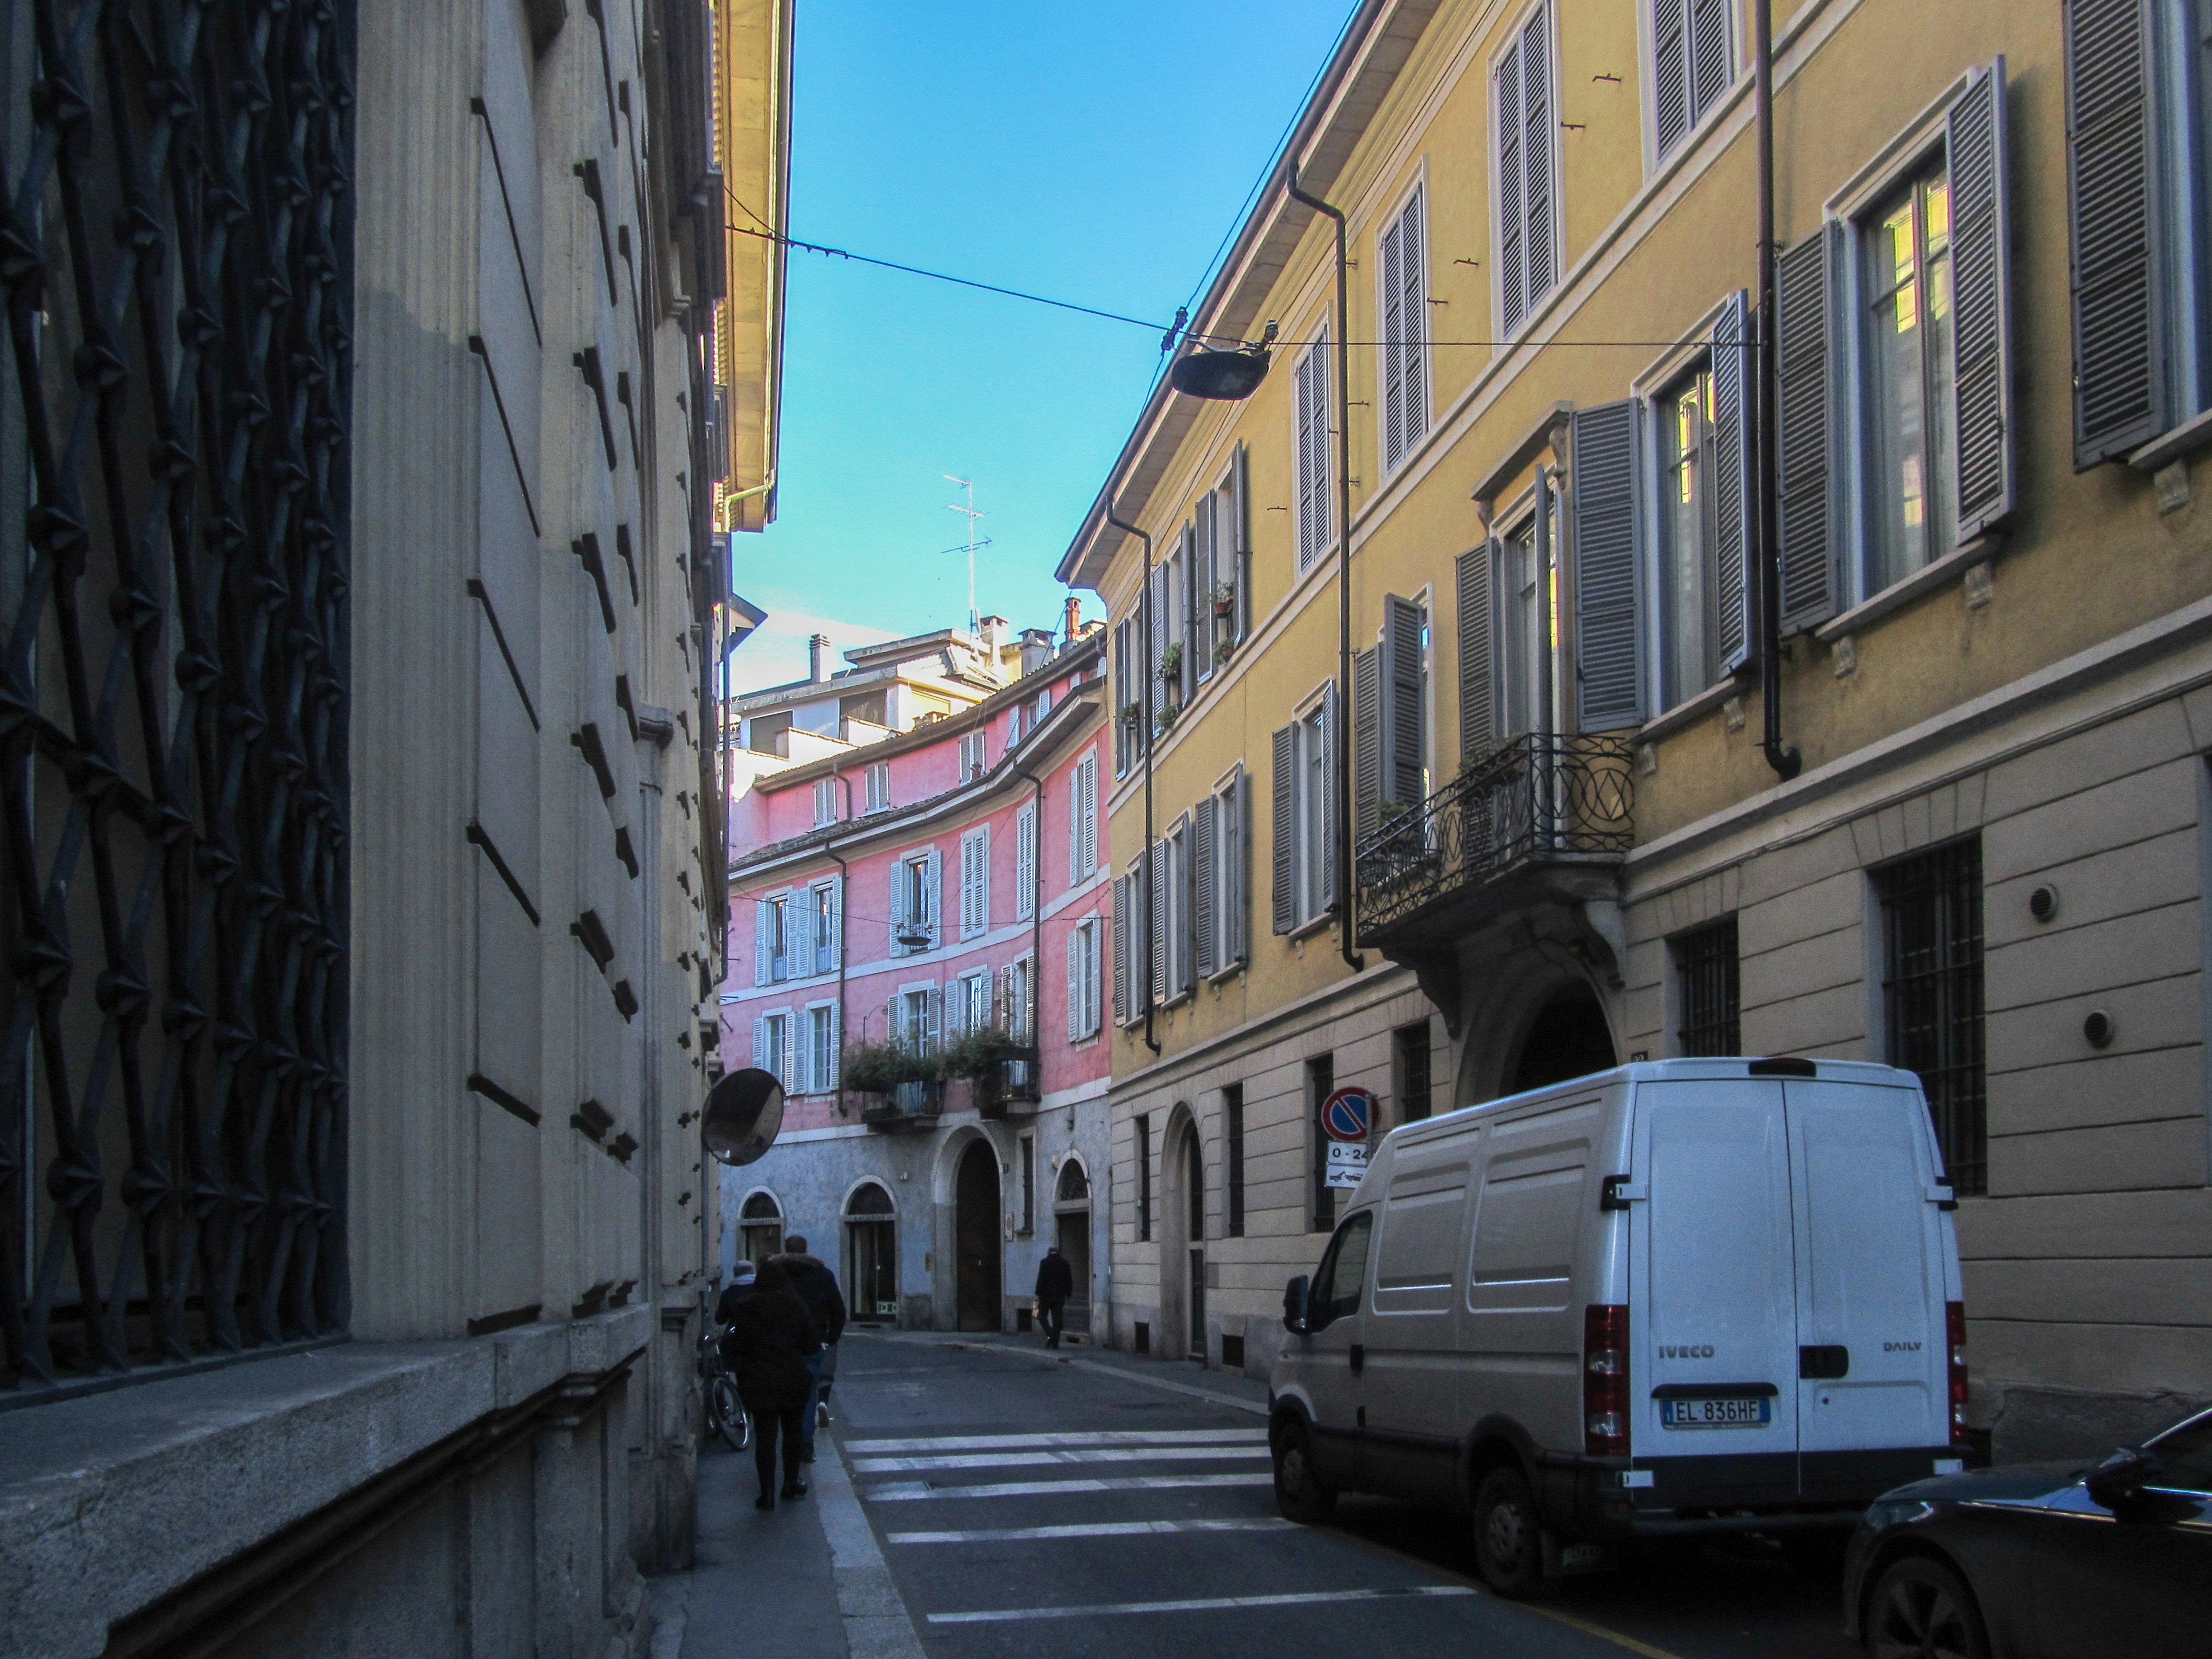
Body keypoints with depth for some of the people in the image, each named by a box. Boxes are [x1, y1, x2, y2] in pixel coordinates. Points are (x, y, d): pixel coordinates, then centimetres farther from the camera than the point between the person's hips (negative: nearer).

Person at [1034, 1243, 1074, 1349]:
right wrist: (1068, 1294, 14)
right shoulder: (1064, 1263, 4)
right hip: (1060, 1296, 3)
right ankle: (1055, 1343, 4)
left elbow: (1041, 1279, -10)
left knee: (1042, 1317, 9)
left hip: (1046, 1296, -3)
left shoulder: (1045, 1262, -7)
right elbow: (1069, 1280, 7)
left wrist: (1038, 1294, -5)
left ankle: (1050, 1335, -12)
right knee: (1057, 1319, 6)